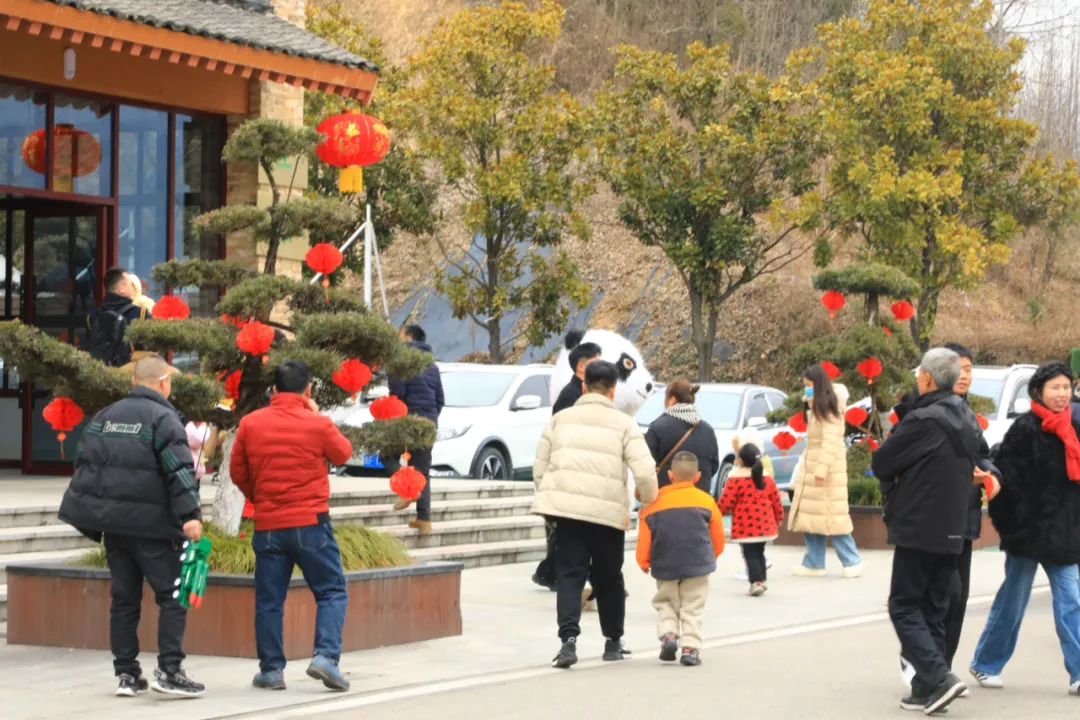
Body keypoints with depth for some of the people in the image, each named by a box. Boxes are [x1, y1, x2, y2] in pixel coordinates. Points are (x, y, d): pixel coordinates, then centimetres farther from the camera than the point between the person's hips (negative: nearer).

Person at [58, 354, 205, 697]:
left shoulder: (104, 417, 14)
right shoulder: (162, 418, -7)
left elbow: (85, 463, 15)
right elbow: (179, 470, -17)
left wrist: (92, 513, 20)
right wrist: (190, 515, -22)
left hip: (111, 523, 7)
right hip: (148, 524, -7)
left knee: (124, 598, 12)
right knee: (172, 595, -2)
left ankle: (126, 673, 12)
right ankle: (168, 670, -10)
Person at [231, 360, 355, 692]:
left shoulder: (250, 424, 0)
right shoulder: (318, 425, -8)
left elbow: (237, 472, 8)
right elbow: (343, 454, 11)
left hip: (268, 526, 3)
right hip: (311, 524, -3)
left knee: (269, 600, 10)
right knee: (332, 592, 6)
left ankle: (271, 669, 11)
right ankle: (325, 656, -10)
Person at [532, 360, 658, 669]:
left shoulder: (560, 419, 10)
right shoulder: (623, 424, 0)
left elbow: (540, 467, 12)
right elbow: (644, 472, -9)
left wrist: (551, 500, 23)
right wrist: (649, 503, 8)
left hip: (567, 510, 1)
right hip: (609, 513, -1)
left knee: (569, 576, 0)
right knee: (609, 579, 15)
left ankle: (568, 638, -20)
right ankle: (613, 641, 26)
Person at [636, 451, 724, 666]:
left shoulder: (654, 503, 0)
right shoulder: (706, 501, 0)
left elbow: (644, 536, -2)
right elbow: (717, 536, 7)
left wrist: (643, 561, 10)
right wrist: (711, 557, 25)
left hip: (665, 566, 1)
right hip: (697, 564, -1)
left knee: (665, 602, 18)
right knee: (692, 608, 6)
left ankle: (668, 634, -3)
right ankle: (690, 647, -3)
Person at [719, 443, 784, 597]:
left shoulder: (736, 479, -11)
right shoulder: (767, 479, 7)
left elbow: (726, 502, -11)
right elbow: (776, 502, 11)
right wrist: (779, 518, 26)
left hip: (745, 527, -6)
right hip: (764, 526, 6)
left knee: (750, 554, -3)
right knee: (759, 552, 20)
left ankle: (756, 582, -14)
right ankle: (762, 580, 23)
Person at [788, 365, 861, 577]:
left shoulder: (829, 406, -11)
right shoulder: (816, 408, 18)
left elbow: (831, 441, -19)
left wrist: (822, 468, -25)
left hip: (826, 468, -9)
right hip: (810, 466, 9)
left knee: (830, 516, -8)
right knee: (810, 516, 5)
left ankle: (852, 561, -2)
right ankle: (814, 563, 6)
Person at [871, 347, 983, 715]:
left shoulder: (923, 420, -18)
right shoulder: (966, 419, 9)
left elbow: (881, 463, -11)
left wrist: (891, 484, 9)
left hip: (918, 529, -8)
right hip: (952, 531, 8)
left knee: (904, 606, -1)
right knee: (933, 611, 13)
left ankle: (937, 677, -15)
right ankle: (927, 689, 13)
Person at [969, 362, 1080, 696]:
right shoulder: (1026, 428, -12)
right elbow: (1007, 470, -15)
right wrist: (1010, 519, -15)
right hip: (1029, 528, -5)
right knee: (1013, 597, 6)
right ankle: (986, 664, 21)